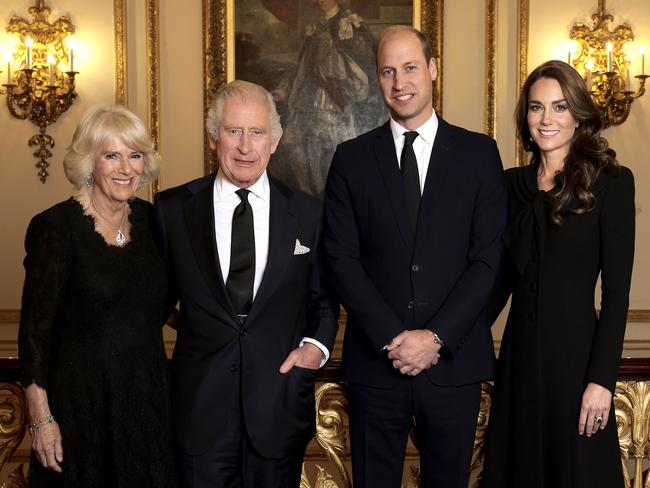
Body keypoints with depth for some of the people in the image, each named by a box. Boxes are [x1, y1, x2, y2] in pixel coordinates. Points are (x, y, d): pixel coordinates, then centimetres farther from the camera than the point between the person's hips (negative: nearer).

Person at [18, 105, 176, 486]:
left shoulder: (151, 218, 2)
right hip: (82, 397, -5)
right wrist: (41, 418, -13)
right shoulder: (57, 227, -14)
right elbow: (35, 327, -12)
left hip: (149, 393, 5)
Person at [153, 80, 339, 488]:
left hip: (280, 406, 1)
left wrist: (317, 344, -6)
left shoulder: (308, 213, 3)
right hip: (201, 405, -1)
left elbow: (323, 297, 12)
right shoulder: (172, 209, 1)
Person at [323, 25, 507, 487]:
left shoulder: (479, 152, 3)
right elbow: (342, 258, -1)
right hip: (375, 362, 0)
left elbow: (488, 257, -3)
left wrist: (436, 337, -11)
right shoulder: (352, 158, 5)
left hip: (453, 361, 0)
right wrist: (392, 338, -11)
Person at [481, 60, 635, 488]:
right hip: (519, 353, 4)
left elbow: (617, 289, -10)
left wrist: (601, 380, -15)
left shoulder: (612, 182, -6)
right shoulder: (513, 183, 7)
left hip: (576, 352, -4)